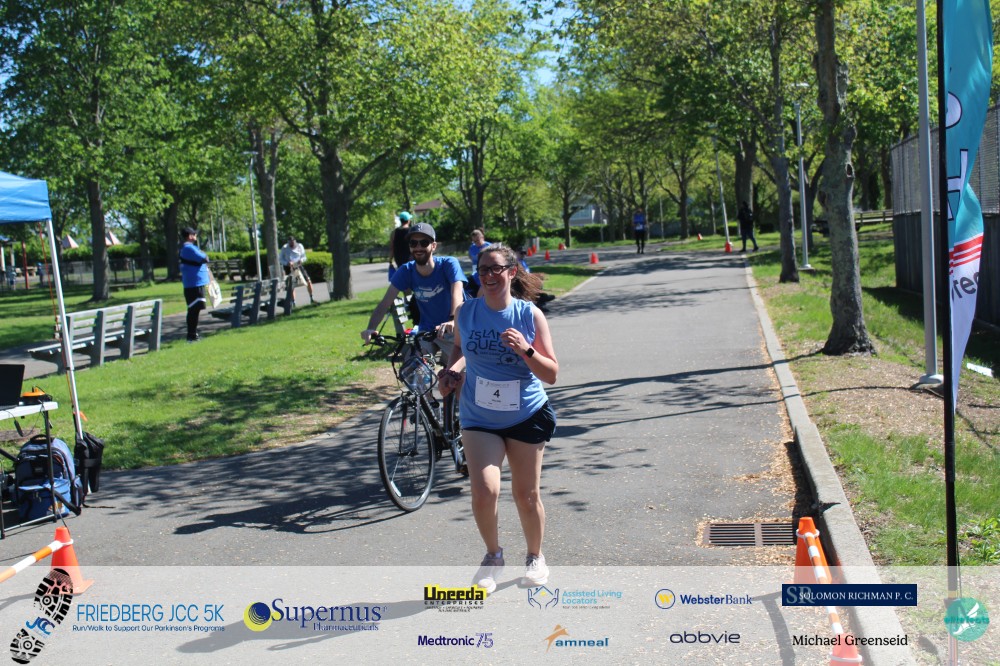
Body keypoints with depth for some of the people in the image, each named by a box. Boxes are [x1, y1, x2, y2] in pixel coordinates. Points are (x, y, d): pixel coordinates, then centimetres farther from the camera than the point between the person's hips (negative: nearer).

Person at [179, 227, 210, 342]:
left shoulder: (186, 248, 18)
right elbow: (204, 258, -21)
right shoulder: (189, 248, -16)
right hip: (194, 284, -11)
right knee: (194, 310, -9)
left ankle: (193, 333, 23)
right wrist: (205, 257, 0)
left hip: (195, 284, 11)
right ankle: (192, 335, -7)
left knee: (194, 309, 16)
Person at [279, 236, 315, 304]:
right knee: (291, 286, -4)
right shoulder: (284, 248, -7)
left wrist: (301, 260, -19)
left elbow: (304, 257, 6)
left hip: (298, 266, 2)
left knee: (308, 281, -7)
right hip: (289, 268, -2)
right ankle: (293, 302, 6)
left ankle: (311, 299, 6)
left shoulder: (299, 246, -1)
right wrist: (287, 263, -25)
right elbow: (280, 259, -6)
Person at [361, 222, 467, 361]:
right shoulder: (406, 271, -10)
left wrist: (453, 320, -56)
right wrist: (371, 329, -35)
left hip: (454, 330, -3)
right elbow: (385, 303, -16)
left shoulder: (449, 264, -18)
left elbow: (457, 294, -35)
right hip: (427, 331, 3)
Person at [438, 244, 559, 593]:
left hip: (527, 417, -1)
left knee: (527, 495, 9)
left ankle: (535, 557, 35)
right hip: (479, 418, 1)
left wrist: (526, 350, -25)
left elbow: (552, 374, -8)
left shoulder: (530, 315, -9)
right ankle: (493, 556, 14)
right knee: (484, 491, -14)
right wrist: (452, 370, -3)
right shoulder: (466, 312, -4)